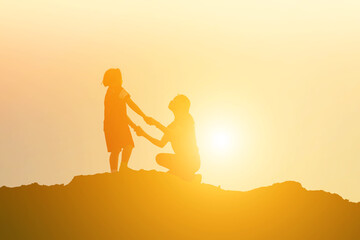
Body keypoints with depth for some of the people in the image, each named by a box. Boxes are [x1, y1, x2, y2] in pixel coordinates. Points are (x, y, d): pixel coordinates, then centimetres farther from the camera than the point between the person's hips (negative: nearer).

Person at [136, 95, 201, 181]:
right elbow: (161, 144, 18)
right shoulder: (173, 125, 18)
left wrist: (156, 123, -16)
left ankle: (191, 177, -12)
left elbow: (175, 134, -20)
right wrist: (143, 134, 15)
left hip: (191, 160, -9)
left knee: (160, 157, -22)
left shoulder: (187, 118, -5)